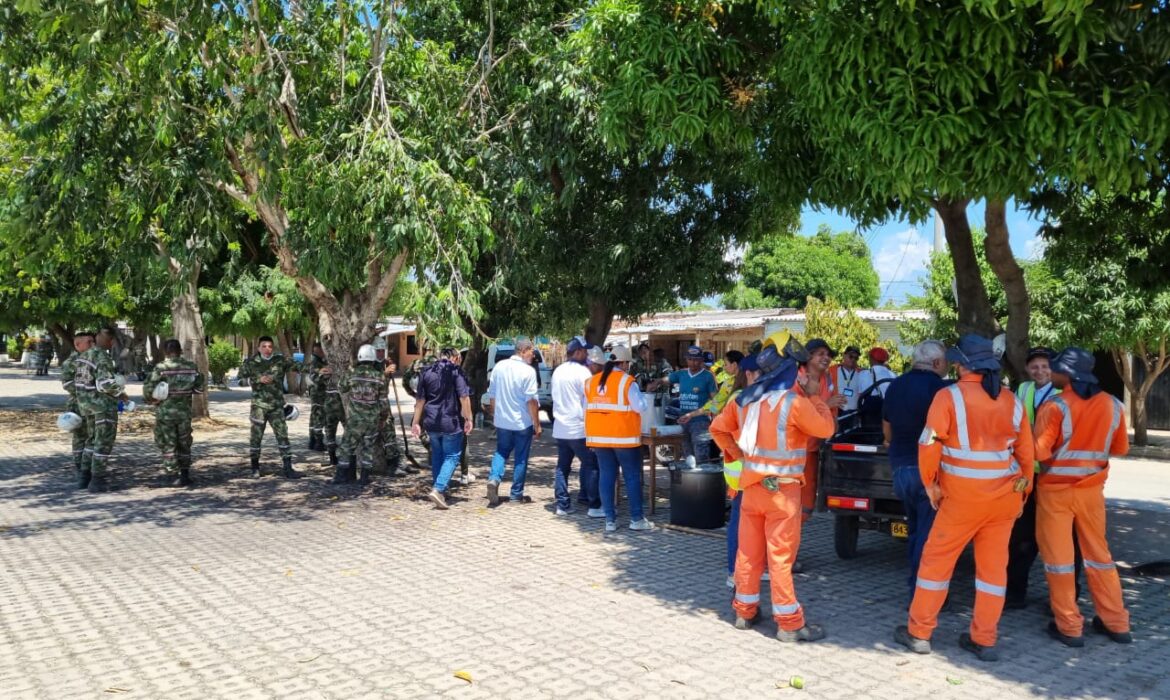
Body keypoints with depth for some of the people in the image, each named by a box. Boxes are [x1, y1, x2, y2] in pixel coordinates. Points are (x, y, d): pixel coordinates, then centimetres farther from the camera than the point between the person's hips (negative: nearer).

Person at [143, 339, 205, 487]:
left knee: (168, 445, 6)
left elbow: (148, 388, -13)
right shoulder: (191, 366, -1)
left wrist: (152, 400, 5)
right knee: (184, 444, 16)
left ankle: (174, 476, 2)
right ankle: (185, 474, 20)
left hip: (165, 411, -3)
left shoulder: (161, 367, -11)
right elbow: (201, 387, 5)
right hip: (184, 411, 3)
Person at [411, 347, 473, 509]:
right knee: (452, 456, 4)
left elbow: (420, 400, 7)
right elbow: (464, 397, -14)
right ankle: (438, 489, -12)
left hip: (431, 422, 5)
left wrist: (416, 422, 12)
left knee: (437, 455, 21)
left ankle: (438, 489, 27)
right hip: (451, 422, -5)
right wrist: (468, 419, -7)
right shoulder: (456, 371, -7)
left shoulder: (426, 372, 6)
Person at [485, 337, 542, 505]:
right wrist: (537, 424, -10)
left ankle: (494, 478, -5)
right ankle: (516, 494, 13)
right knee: (521, 458, 7)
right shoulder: (528, 371, -15)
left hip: (502, 421, 4)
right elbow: (531, 400, -17)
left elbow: (491, 394, 9)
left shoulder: (499, 367, 2)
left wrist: (494, 414, 22)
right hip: (522, 422, -4)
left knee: (501, 452, 19)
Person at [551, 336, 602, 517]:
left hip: (560, 427, 7)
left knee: (562, 466, 11)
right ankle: (594, 505, -1)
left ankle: (562, 504, 12)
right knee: (591, 465, -1)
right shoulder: (582, 371, -12)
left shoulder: (558, 371, 12)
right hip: (579, 427, -7)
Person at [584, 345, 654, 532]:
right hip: (624, 437, -5)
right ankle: (636, 519, 11)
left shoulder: (592, 381, 6)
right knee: (632, 477, 6)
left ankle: (610, 520, 10)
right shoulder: (627, 382, -11)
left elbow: (587, 409, 9)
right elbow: (641, 407, -14)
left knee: (606, 476, 9)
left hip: (599, 436, 5)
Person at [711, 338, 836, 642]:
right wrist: (815, 396, 3)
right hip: (782, 489, -6)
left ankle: (745, 611, 25)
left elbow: (718, 429, 10)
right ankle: (790, 624, 10)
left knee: (748, 551, 14)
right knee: (781, 556, 0)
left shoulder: (744, 398, 4)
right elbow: (826, 428, -5)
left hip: (751, 485, 6)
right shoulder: (794, 401, -17)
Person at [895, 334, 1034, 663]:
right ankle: (984, 640, 19)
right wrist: (1022, 492, 20)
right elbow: (1026, 452, 10)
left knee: (936, 560, 6)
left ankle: (918, 632, 14)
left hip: (963, 496, -5)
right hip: (1005, 496, 5)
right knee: (994, 566, 12)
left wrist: (930, 483, 1)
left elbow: (929, 444, -13)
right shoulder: (1011, 401, 5)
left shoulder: (949, 396, -10)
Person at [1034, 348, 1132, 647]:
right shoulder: (1112, 405, -1)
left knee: (1059, 555, 5)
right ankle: (1116, 623, 24)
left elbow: (1040, 451, -19)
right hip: (1092, 489, 5)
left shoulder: (1055, 406, -17)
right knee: (1097, 552, 18)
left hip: (1056, 489, -5)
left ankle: (1069, 627, 10)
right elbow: (1121, 448, 10)